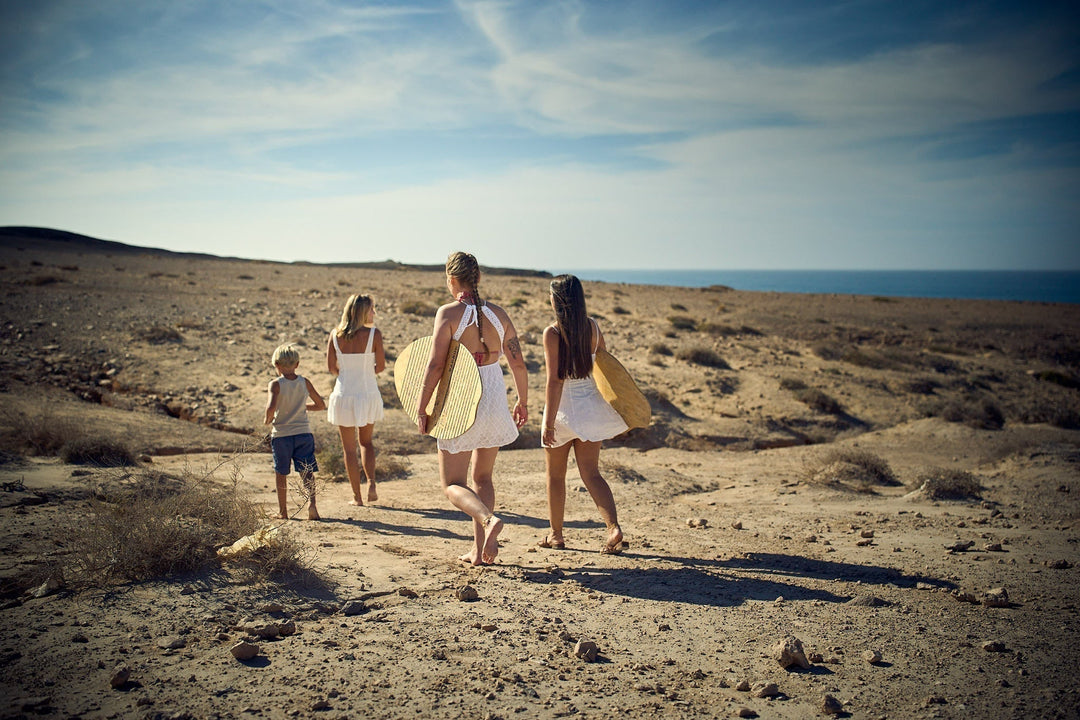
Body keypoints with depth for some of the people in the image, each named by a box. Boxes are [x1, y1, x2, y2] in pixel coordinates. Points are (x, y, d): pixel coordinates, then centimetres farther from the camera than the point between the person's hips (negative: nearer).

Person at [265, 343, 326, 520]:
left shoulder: (275, 384, -10)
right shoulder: (305, 382, 2)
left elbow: (271, 408, -25)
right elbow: (321, 405, 10)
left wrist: (268, 419, -5)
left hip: (280, 434, -2)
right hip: (303, 433, 2)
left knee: (280, 473, 14)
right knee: (307, 471, 3)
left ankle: (282, 510, 22)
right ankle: (311, 502, -19)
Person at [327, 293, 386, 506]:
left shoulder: (335, 335, -4)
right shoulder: (374, 334, -10)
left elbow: (331, 367, 2)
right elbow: (381, 366, -6)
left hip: (344, 395, 0)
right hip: (368, 394, 0)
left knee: (349, 448, 11)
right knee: (366, 442, 21)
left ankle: (357, 496, 14)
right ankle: (371, 483, 2)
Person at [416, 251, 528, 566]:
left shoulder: (449, 312, -12)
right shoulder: (498, 313, 1)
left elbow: (435, 365, -16)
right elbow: (518, 364, 3)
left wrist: (421, 409, -8)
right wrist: (523, 402, 18)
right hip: (494, 400, 5)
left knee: (452, 484, 6)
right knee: (482, 477, 20)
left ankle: (489, 519, -22)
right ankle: (479, 550, 21)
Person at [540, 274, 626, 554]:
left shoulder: (552, 333, -14)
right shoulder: (594, 327, 2)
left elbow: (554, 380, -18)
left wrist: (549, 422, -15)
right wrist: (614, 411, 19)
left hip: (565, 407, -5)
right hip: (591, 405, 5)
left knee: (555, 475, 13)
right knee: (591, 473, 9)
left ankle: (555, 535, 24)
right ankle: (613, 527, -8)